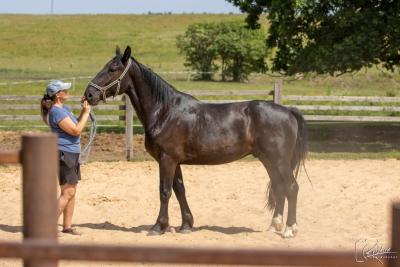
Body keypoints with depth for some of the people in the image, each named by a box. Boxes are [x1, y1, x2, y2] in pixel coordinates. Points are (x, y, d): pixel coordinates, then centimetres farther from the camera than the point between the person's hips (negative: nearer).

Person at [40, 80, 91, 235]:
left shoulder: (64, 108, 12)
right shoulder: (57, 112, -19)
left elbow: (76, 124, 22)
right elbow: (76, 130, -20)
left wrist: (84, 110, 10)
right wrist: (86, 113, -11)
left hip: (72, 154, 10)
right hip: (64, 154, -10)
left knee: (72, 192, 12)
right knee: (68, 192, -11)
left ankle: (67, 226, 17)